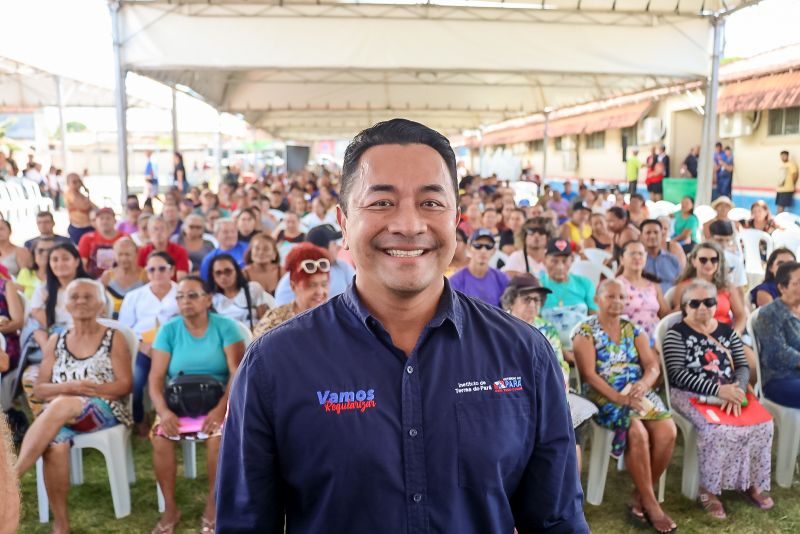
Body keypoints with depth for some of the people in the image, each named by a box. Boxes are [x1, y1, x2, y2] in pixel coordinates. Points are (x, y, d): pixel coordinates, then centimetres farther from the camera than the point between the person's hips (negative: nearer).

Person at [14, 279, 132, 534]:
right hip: (58, 412, 3)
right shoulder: (56, 341, 16)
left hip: (106, 411, -3)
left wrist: (83, 388, -15)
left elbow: (125, 386, -2)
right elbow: (39, 390, 12)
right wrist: (67, 386, -10)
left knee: (60, 406, -37)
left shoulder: (114, 338, 6)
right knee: (55, 442, -34)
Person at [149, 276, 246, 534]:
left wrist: (220, 408, -27)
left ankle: (213, 503, -10)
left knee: (218, 434, -31)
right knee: (160, 436, -25)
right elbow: (156, 377, -4)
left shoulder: (225, 326, -5)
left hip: (217, 400, -2)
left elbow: (238, 372, -13)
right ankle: (170, 508, -7)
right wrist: (163, 411, -22)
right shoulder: (169, 330, 2)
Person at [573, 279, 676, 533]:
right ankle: (650, 504, -12)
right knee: (638, 433, -30)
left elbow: (652, 365, 4)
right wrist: (619, 398, -22)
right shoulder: (585, 332, -2)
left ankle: (639, 498, -3)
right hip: (604, 397, -5)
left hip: (639, 392, 5)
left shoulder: (634, 329, 14)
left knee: (668, 431, -21)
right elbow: (589, 375, -11)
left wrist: (644, 383, -20)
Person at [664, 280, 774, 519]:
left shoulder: (727, 331, 15)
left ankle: (751, 483, 3)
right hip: (691, 394, -5)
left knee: (762, 424, -18)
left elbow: (743, 366, 7)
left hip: (728, 392, 6)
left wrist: (736, 390, -15)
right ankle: (709, 490, -12)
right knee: (719, 429, -31)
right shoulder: (677, 334, -2)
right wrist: (717, 390, -23)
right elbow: (677, 374, -13)